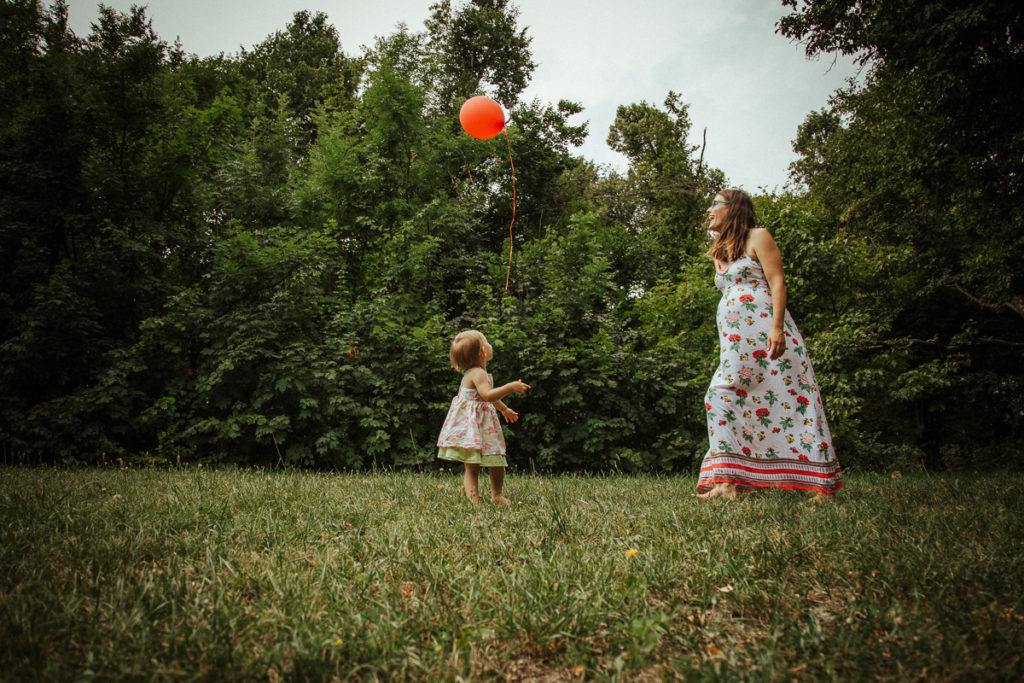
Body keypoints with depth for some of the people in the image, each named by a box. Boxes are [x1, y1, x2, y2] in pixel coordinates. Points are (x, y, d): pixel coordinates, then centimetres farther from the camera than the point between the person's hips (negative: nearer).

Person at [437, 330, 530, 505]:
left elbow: (489, 396, 34)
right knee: (472, 466, -7)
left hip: (484, 427, 10)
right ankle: (474, 500, -7)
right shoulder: (477, 373, -17)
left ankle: (497, 495, 26)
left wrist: (504, 409, 47)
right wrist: (510, 387, -32)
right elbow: (487, 395, -32)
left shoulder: (479, 373, 16)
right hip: (471, 426, -10)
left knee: (497, 463, 11)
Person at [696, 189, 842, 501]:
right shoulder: (720, 252, 25)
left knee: (789, 398, -11)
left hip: (764, 332, -7)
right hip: (735, 343, 8)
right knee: (721, 397, -5)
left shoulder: (757, 237, 4)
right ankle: (727, 483, -6)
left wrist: (777, 327, -21)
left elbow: (777, 282, -7)